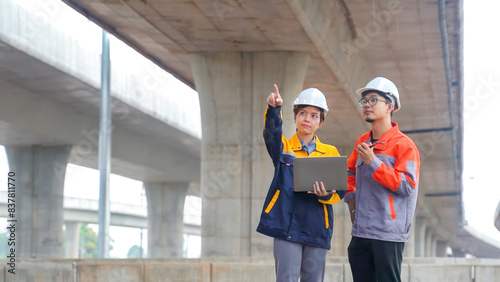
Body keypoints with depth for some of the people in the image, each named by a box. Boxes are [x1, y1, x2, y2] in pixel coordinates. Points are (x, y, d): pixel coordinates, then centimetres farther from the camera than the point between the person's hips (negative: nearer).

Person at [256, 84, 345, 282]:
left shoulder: (330, 153, 11)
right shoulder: (283, 147, 8)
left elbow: (340, 190, 7)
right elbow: (271, 131, -14)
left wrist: (326, 195, -17)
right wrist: (274, 109, -36)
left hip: (317, 227, 2)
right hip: (286, 225, -2)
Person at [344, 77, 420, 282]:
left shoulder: (403, 145, -7)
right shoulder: (362, 142, 14)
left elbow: (407, 186, -16)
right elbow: (350, 172, 32)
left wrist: (373, 162, -17)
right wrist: (350, 196, 15)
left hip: (388, 234, -7)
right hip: (360, 232, 7)